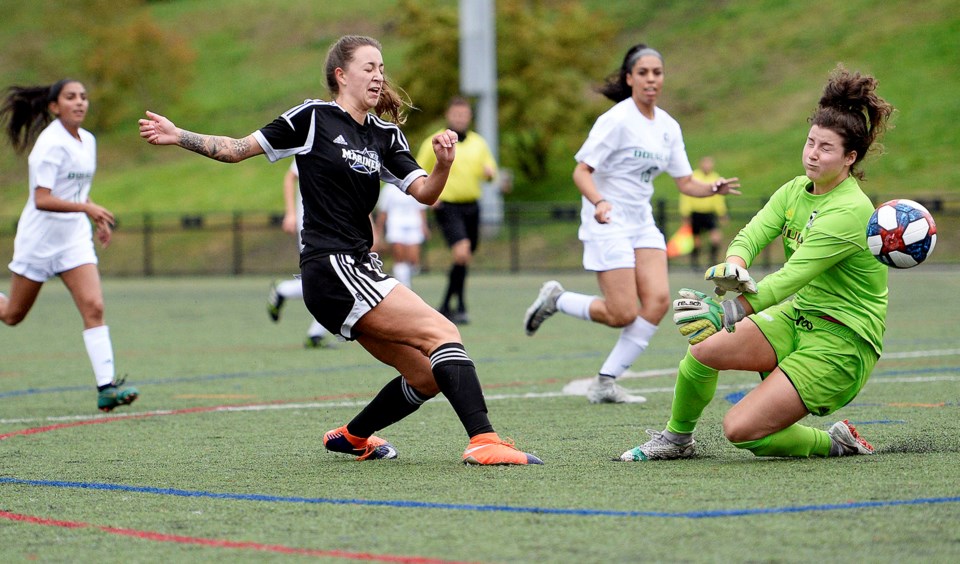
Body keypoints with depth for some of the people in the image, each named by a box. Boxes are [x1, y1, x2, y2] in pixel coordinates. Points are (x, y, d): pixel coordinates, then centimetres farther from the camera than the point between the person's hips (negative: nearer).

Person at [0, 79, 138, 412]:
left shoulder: (87, 141, 6)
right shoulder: (51, 144, -17)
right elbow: (42, 200, -25)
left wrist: (98, 219, 14)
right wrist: (86, 208, -34)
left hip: (74, 237, 5)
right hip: (39, 238, -5)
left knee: (93, 307, -12)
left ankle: (106, 387, -17)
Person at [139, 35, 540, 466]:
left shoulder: (385, 135, 14)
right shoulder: (313, 118, -3)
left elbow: (424, 193, 3)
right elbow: (238, 149, 3)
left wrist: (443, 165, -18)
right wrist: (177, 136, -8)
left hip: (359, 270, 8)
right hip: (331, 267, -8)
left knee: (427, 378, 6)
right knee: (442, 332, -19)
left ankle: (352, 437, 29)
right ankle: (483, 441, -27)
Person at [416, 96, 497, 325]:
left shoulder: (478, 143, 12)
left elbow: (489, 167, 18)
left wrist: (489, 171, -6)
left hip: (471, 206, 6)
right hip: (447, 206, -5)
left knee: (465, 259, 10)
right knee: (462, 252, -23)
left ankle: (446, 305, 26)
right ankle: (460, 306, -18)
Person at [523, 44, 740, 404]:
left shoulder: (668, 126, 8)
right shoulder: (617, 119, -13)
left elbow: (685, 183, 9)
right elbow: (581, 172, -16)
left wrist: (713, 188, -12)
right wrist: (598, 202, -35)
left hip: (642, 222, 7)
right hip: (608, 223, -7)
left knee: (658, 301, -11)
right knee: (623, 315, -13)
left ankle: (606, 383, -3)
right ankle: (555, 299, 14)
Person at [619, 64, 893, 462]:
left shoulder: (850, 211, -22)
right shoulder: (795, 191, 3)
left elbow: (791, 277, -30)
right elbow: (752, 234, -9)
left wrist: (723, 314, -39)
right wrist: (734, 268, -34)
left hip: (843, 342, -8)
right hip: (797, 318, 8)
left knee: (740, 429, -18)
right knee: (704, 349, -12)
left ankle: (834, 444, 5)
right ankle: (676, 438, 14)